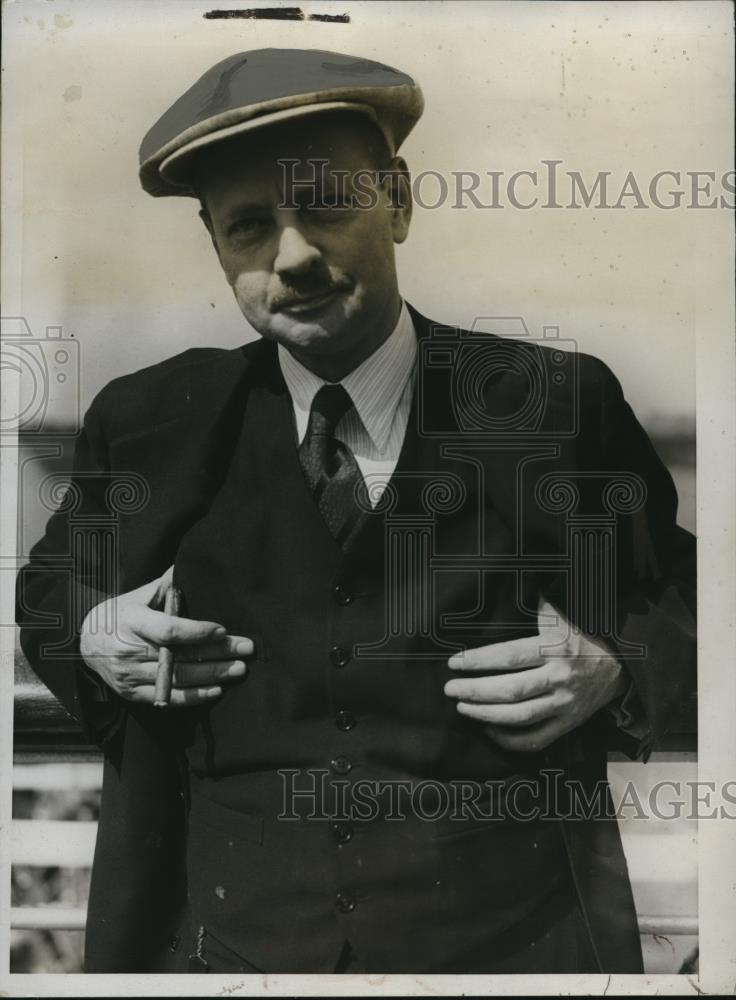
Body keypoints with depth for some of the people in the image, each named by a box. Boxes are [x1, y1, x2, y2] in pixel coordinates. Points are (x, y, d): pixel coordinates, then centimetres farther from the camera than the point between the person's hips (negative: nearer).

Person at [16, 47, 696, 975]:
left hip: (507, 926, -1)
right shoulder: (150, 423, -1)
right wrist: (91, 637, -7)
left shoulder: (556, 402, -7)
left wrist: (612, 669, -15)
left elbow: (681, 586, 5)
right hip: (232, 929, 2)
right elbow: (49, 586, 14)